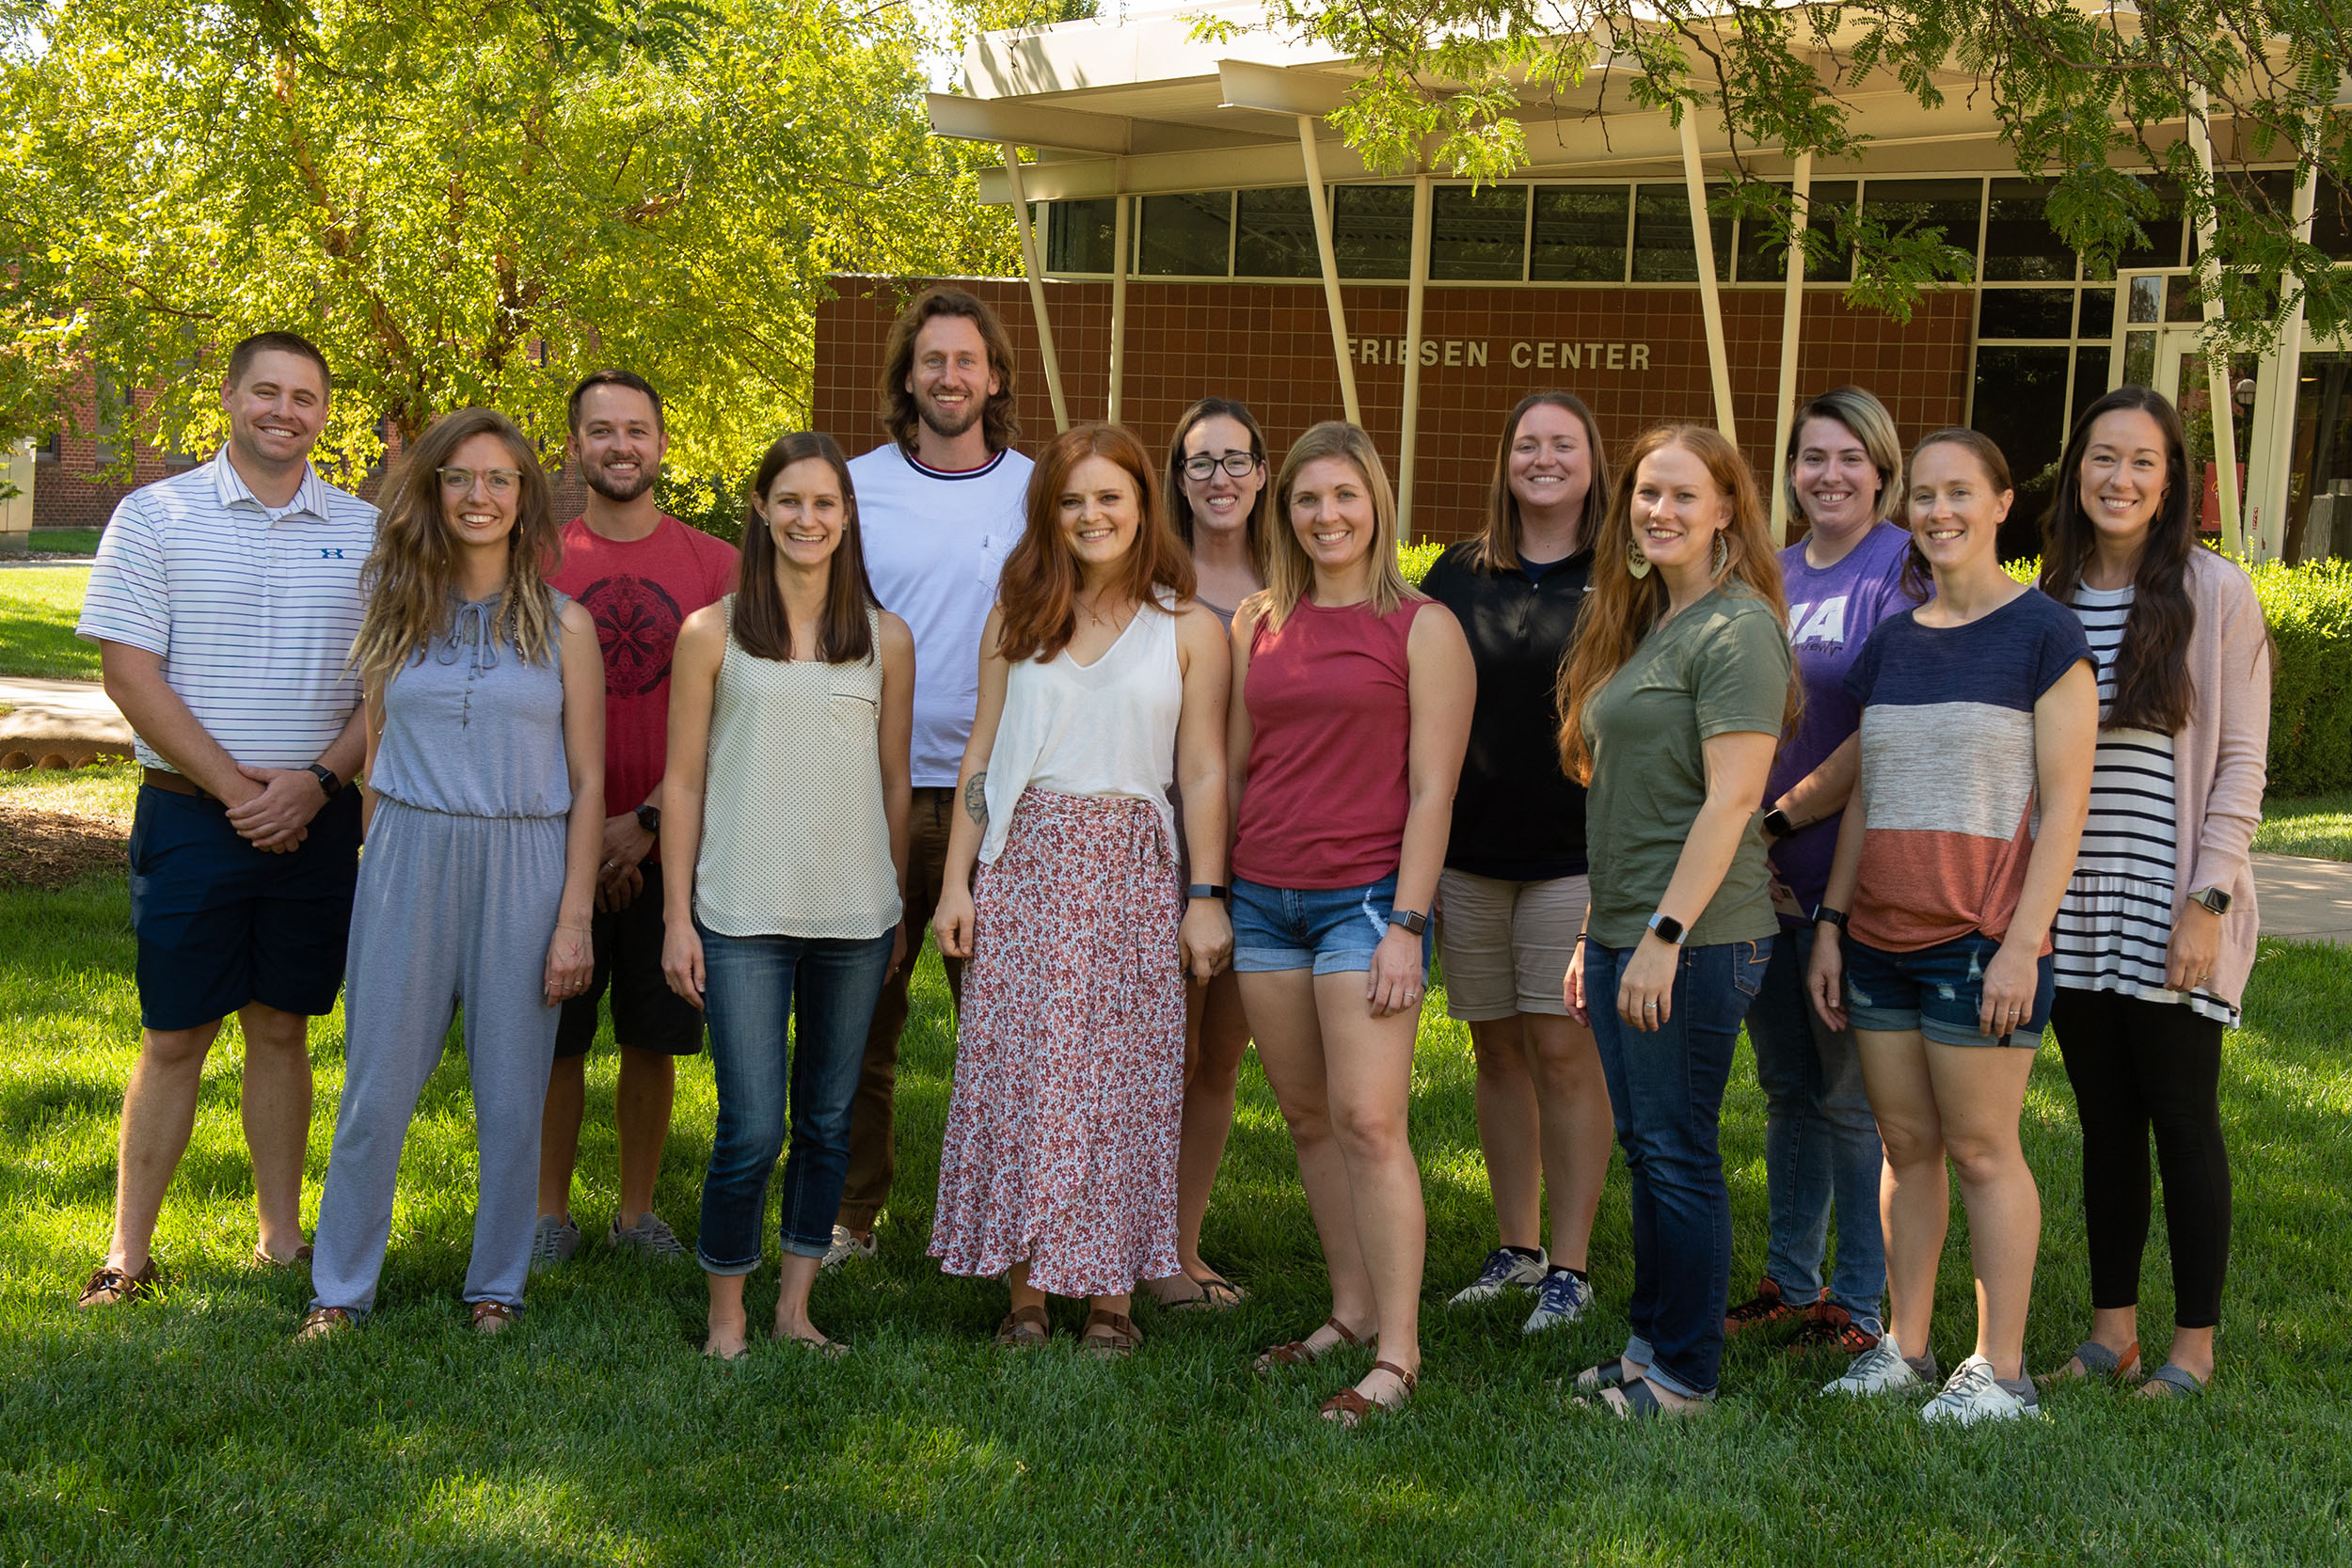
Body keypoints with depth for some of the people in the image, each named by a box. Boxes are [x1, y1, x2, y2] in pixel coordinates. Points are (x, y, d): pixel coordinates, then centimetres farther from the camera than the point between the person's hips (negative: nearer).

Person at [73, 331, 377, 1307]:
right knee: (174, 1035, 2)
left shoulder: (365, 532, 6)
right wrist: (235, 788, -12)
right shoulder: (157, 515, -1)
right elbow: (129, 673, -6)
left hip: (316, 819, 2)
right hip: (192, 815, -2)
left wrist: (316, 782, -10)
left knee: (282, 1027, 10)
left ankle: (282, 1237, 19)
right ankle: (128, 1252, 11)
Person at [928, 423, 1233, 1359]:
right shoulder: (1016, 620, 9)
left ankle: (1111, 1293, 8)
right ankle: (1024, 1289, 9)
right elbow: (981, 755, 9)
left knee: (1121, 1080, 0)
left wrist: (1206, 896, -4)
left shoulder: (1188, 630, 4)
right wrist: (956, 880, 4)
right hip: (1024, 863, 2)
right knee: (1017, 1071, 0)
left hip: (1132, 869, -1)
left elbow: (1202, 773, 2)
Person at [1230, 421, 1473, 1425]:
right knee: (1307, 1117, 9)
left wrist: (1406, 925, -12)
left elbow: (1432, 789, -6)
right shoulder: (1256, 625, 11)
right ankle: (1351, 1312, 21)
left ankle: (1398, 1352, -8)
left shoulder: (1423, 627, -2)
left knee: (1368, 1120, -11)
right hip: (1263, 896, 5)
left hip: (1365, 897, -5)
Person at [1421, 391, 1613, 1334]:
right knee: (1497, 1049, 10)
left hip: (1575, 852, -4)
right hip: (1468, 851, 4)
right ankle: (1516, 1249, 21)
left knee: (1564, 1047, -4)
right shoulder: (1459, 575, 9)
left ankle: (1569, 1265, 6)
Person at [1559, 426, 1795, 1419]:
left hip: (1697, 939, -9)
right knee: (1643, 1146, 14)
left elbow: (1730, 799, -19)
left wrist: (1665, 935, -22)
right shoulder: (1642, 625, 16)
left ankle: (1686, 1374, 9)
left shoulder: (1737, 630, -12)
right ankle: (1649, 1346, 25)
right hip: (1625, 930, 9)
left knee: (1678, 1150, -2)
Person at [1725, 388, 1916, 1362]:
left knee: (1853, 1095, 0)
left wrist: (1781, 818, -11)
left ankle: (1861, 1306, 11)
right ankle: (1790, 1282, 26)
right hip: (1763, 876, 6)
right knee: (1786, 1088, 14)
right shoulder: (1770, 575, 12)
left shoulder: (1905, 572, -7)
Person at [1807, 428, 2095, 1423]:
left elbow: (2064, 805, -9)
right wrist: (1831, 922, 10)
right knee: (1905, 1144, 11)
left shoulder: (2043, 635, -5)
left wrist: (2022, 942, -15)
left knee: (1980, 1150, 0)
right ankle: (1903, 1348, 20)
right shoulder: (1890, 642, 11)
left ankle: (2002, 1372, 9)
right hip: (1881, 937, 6)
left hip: (1979, 938, -5)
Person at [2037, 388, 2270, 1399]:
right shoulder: (2047, 602, 9)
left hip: (2169, 911, -4)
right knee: (2105, 1124, 11)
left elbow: (2240, 765, -6)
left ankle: (2194, 1345, 13)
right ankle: (2112, 1331, 21)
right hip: (2071, 910, 4)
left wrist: (2207, 903, -12)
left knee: (2182, 1121, 3)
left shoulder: (2216, 595, -4)